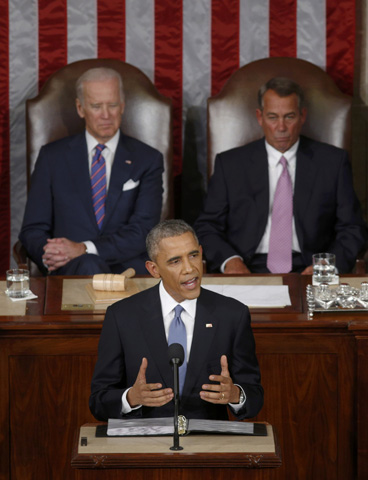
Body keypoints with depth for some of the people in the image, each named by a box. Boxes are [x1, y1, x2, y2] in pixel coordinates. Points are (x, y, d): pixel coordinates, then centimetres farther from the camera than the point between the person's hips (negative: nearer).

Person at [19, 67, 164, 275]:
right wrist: (48, 254, -13)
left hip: (129, 269, 1)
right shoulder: (52, 156, 15)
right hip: (72, 269, 0)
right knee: (90, 266, -37)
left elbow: (143, 231, -2)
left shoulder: (148, 160, 11)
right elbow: (33, 229, 12)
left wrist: (84, 249, -16)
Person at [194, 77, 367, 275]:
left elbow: (352, 229, 11)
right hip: (249, 272, 0)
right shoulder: (229, 164, 13)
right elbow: (207, 226, 11)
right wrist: (229, 260, -10)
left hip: (306, 272, 0)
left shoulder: (333, 161, 13)